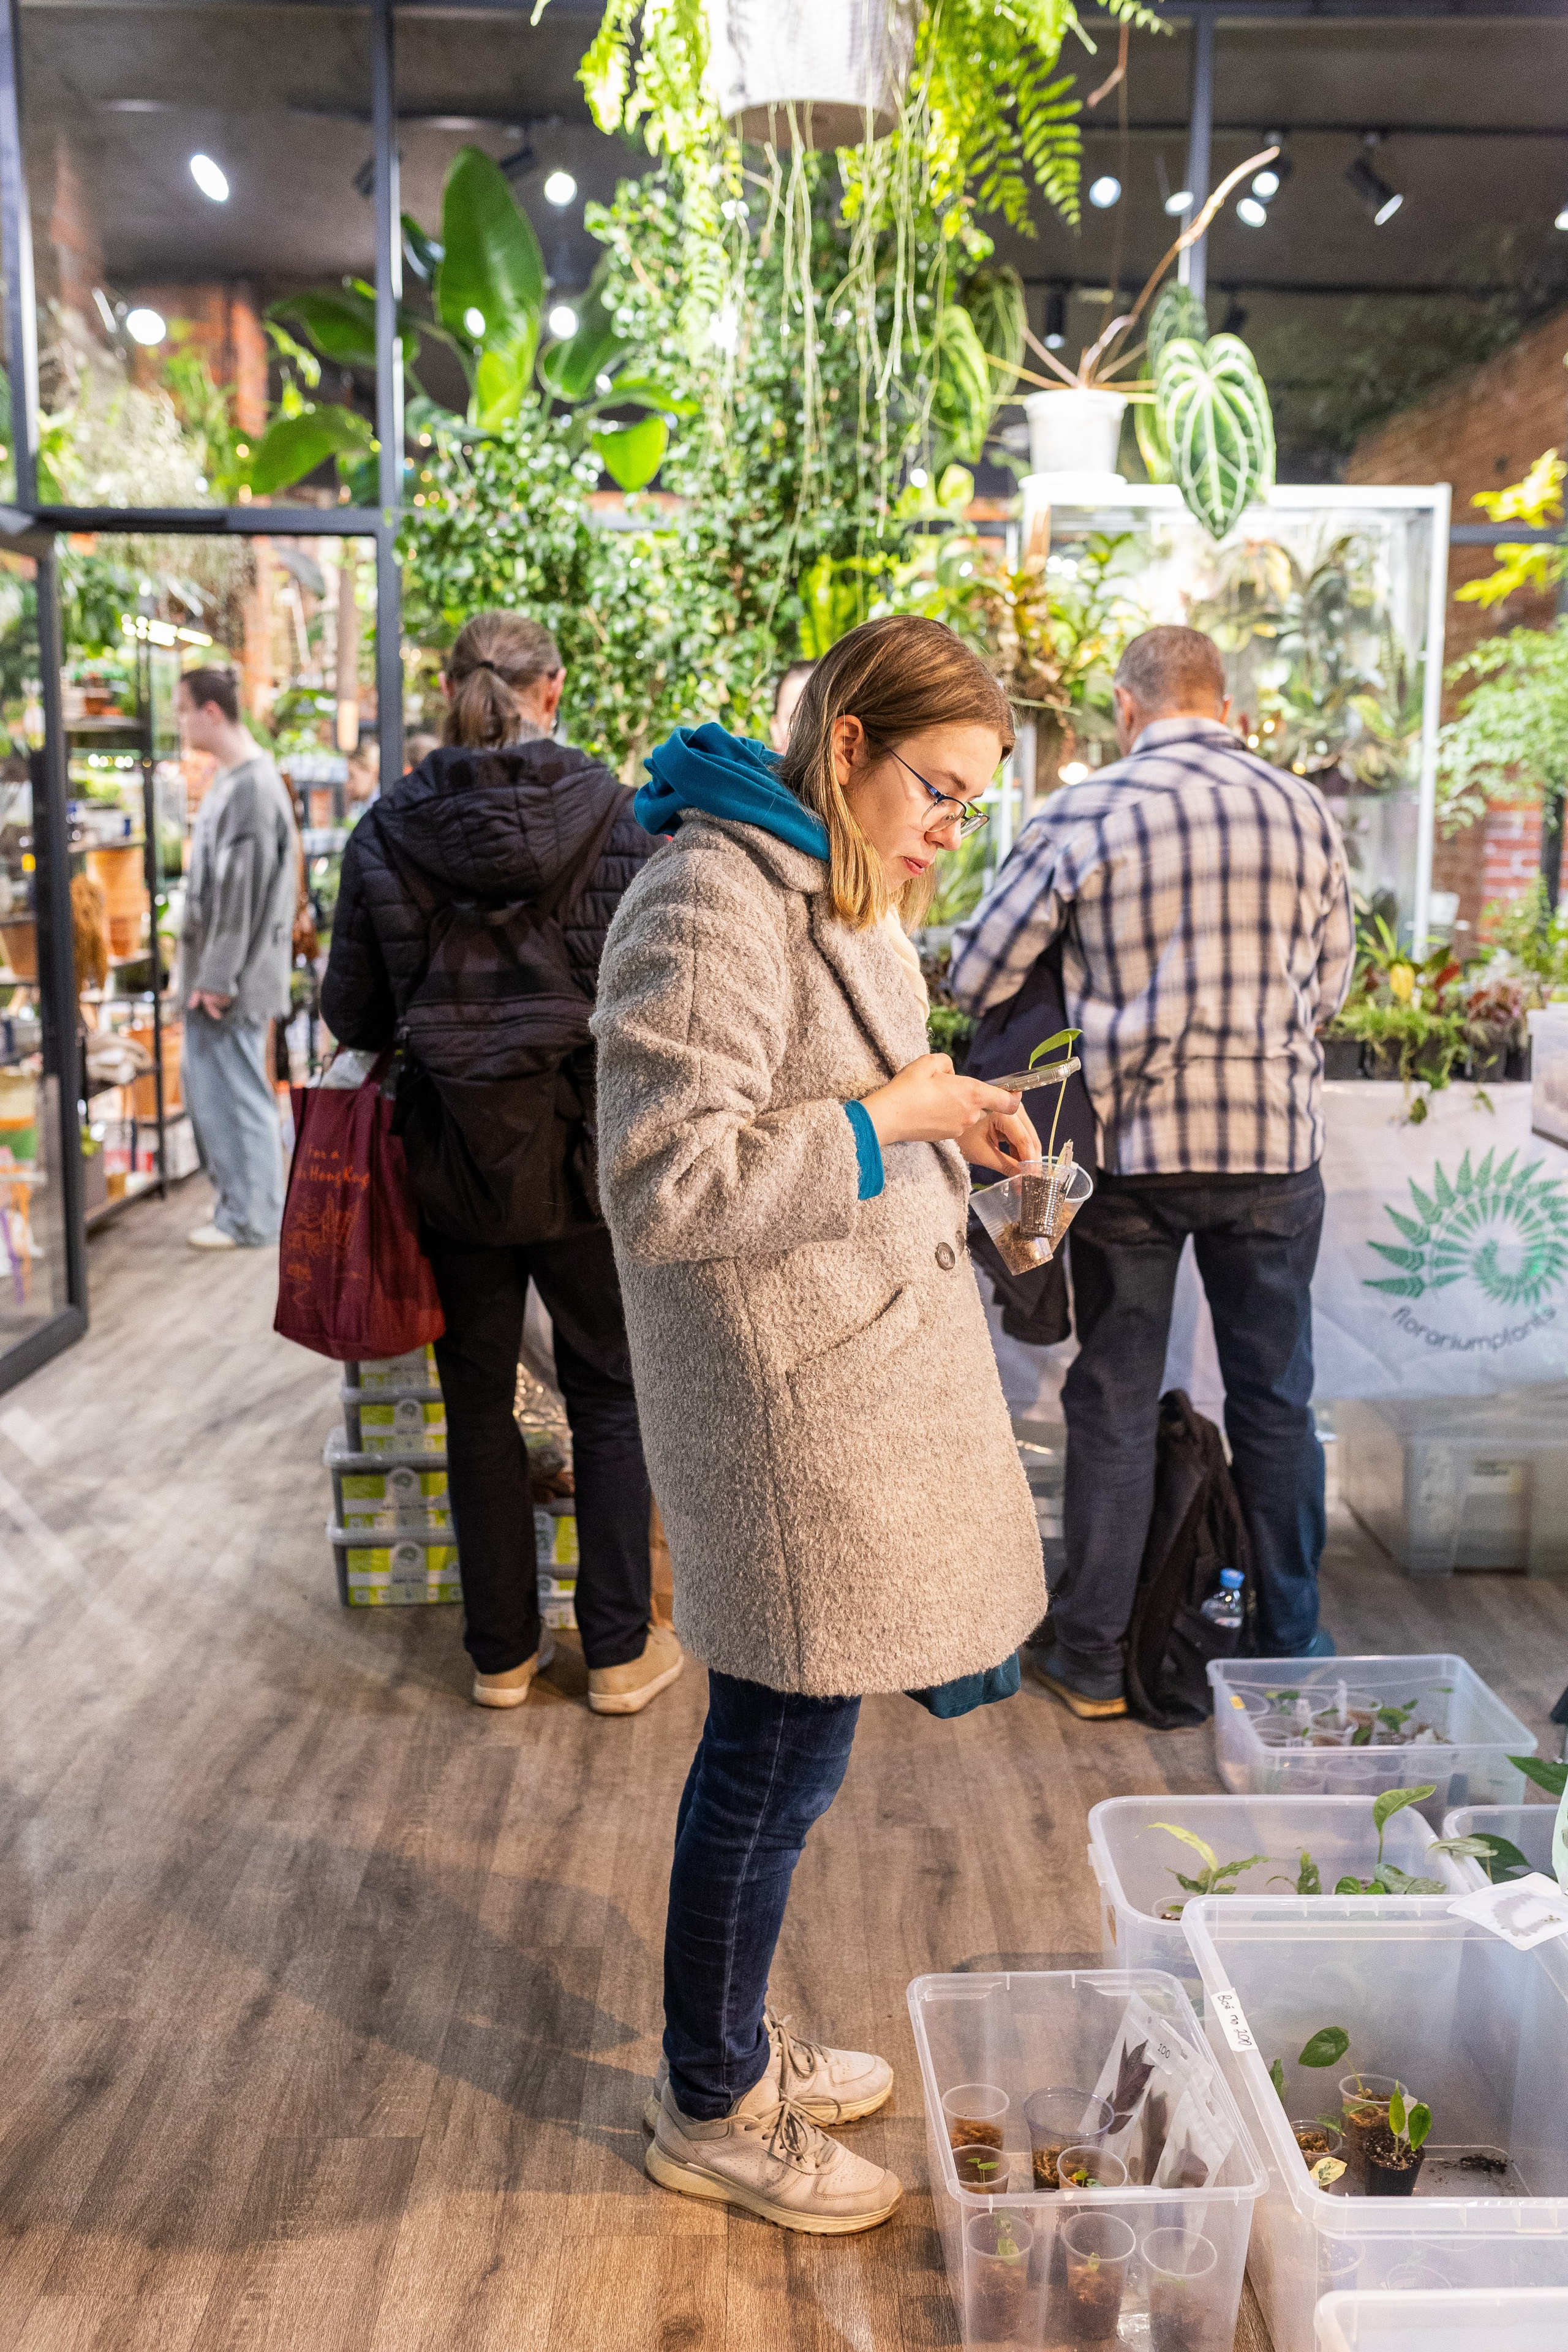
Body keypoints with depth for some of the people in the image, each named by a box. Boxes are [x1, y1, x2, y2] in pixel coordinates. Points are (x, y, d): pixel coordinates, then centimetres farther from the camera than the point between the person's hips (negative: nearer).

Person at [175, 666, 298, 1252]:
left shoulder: (253, 786, -17)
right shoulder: (227, 779, 14)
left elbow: (245, 889, -20)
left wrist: (220, 976, -20)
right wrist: (196, 968, 18)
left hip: (234, 971, -10)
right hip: (211, 966, 10)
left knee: (234, 1090, -3)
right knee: (204, 1080, 15)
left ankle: (249, 1218, 6)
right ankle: (235, 1198, 25)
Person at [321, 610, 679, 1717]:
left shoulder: (390, 829, -6)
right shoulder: (619, 817, -10)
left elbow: (352, 1013, -2)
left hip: (453, 1161, 1)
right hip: (587, 1160, -1)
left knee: (480, 1403, 15)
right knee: (609, 1396, 14)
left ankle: (504, 1650, 26)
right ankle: (620, 1649, 22)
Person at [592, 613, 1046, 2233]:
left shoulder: (830, 895, 14)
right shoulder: (712, 901, -19)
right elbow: (666, 1190, -24)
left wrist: (948, 1128, 5)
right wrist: (891, 1114, -20)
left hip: (859, 1372, 10)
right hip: (787, 1411, -10)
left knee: (778, 1749, 21)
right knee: (775, 1761, 5)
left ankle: (734, 2042, 41)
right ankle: (710, 2109, 28)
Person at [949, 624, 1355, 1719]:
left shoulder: (1079, 818, -8)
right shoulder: (1307, 813, -1)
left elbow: (976, 978, -3)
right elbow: (1332, 982, 8)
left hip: (1130, 1144, -2)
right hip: (1274, 1140, 2)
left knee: (1114, 1403, 9)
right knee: (1276, 1400, 14)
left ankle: (1094, 1657, 18)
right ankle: (1294, 1644, 27)